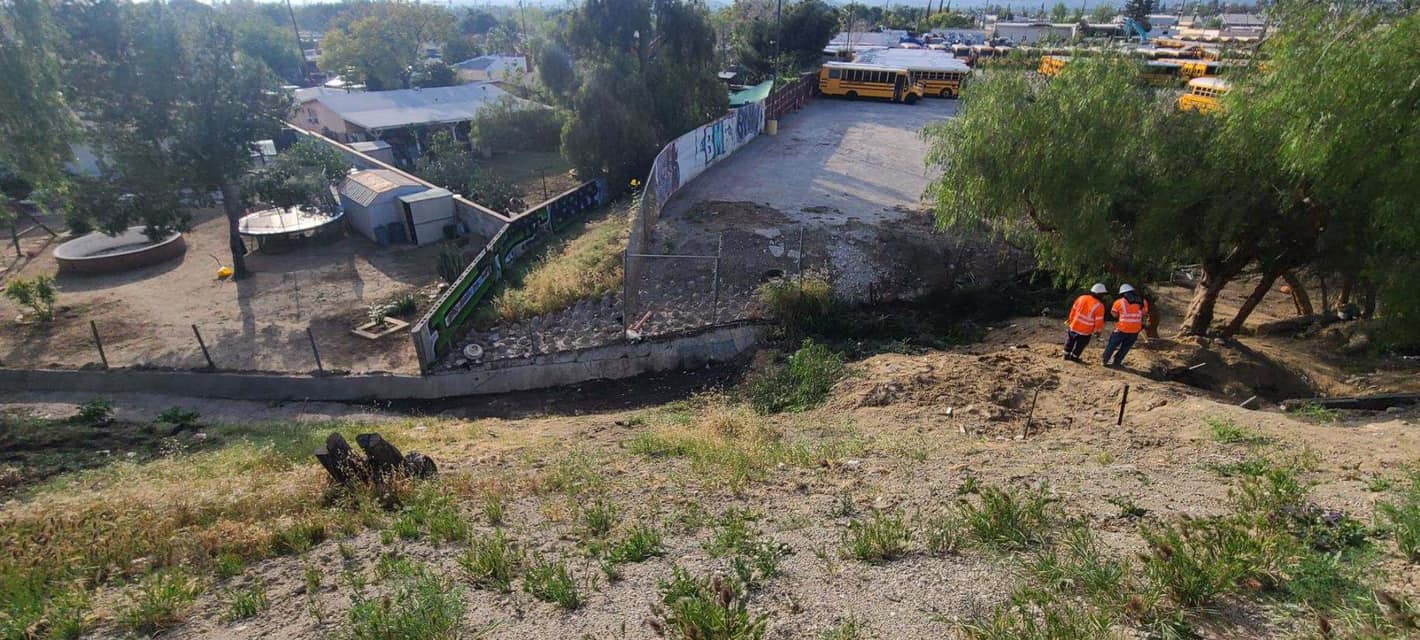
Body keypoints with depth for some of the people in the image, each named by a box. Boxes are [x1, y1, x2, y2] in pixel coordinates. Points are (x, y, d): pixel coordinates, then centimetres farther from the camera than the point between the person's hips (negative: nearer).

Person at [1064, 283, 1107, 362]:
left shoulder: (1082, 298, -4)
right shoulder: (1099, 306, -17)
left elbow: (1073, 310, 4)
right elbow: (1099, 321, -13)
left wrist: (1070, 320, 17)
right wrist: (1098, 330, 2)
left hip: (1074, 326, 4)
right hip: (1085, 331, -4)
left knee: (1070, 342, 21)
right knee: (1080, 345, 16)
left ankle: (1067, 355, 33)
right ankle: (1074, 357, 27)